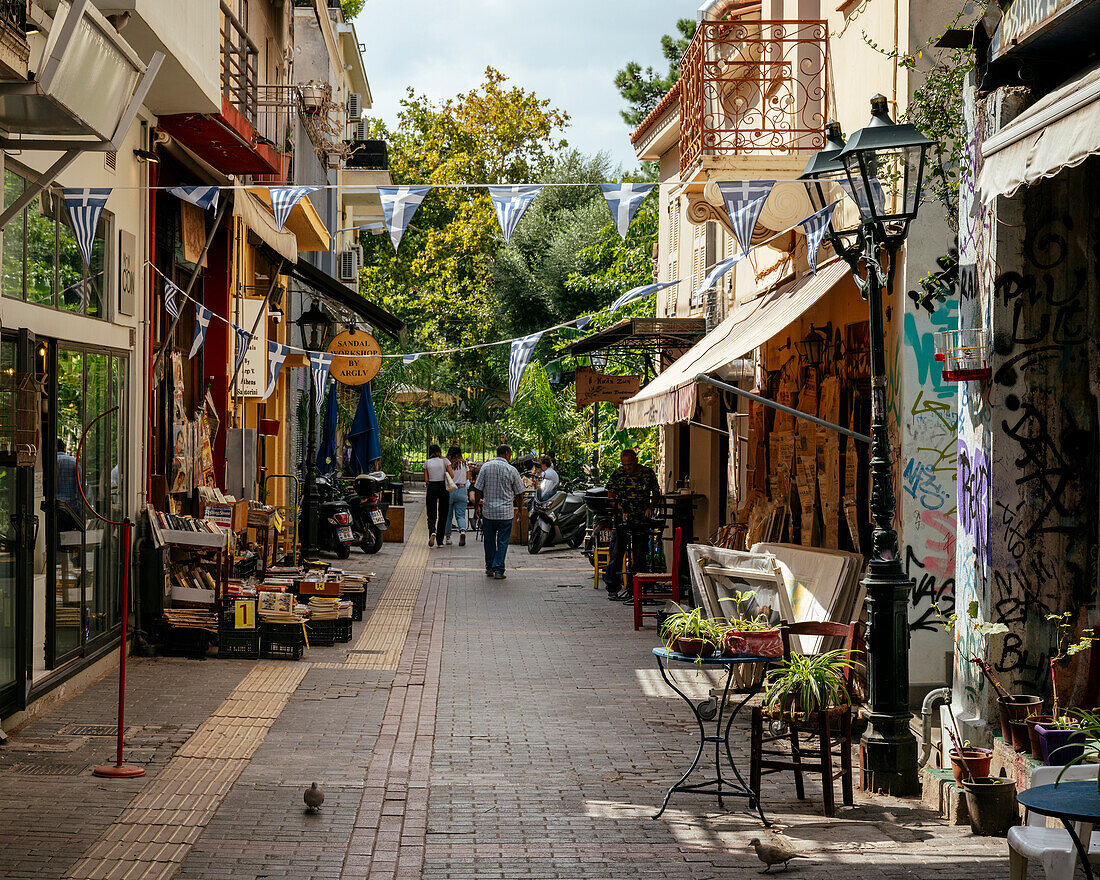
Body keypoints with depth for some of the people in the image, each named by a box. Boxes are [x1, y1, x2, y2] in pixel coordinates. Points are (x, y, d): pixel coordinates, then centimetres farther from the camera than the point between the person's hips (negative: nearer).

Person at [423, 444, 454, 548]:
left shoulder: (427, 463, 1)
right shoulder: (444, 461, -2)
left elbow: (426, 480, -2)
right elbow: (452, 475, -7)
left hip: (432, 488, 0)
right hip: (443, 488, 0)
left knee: (431, 515, 4)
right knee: (442, 515, 10)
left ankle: (432, 531, -27)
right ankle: (440, 541, 11)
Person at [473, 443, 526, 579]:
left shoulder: (486, 467, -1)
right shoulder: (511, 470, -6)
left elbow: (478, 489, -1)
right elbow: (520, 492, 1)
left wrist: (478, 505, 10)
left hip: (488, 511, 2)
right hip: (505, 512, -2)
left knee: (489, 540, 15)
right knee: (502, 542, 4)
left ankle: (489, 568, 22)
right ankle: (498, 570, 1)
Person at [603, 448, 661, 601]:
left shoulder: (648, 473, 1)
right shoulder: (617, 474, 0)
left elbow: (656, 493, 11)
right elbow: (611, 495, 4)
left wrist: (650, 507, -7)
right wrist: (621, 510, -11)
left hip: (642, 521, 1)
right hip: (622, 519, -1)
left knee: (639, 556, 1)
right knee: (616, 553, -6)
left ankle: (632, 589, 7)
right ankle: (612, 588, 2)